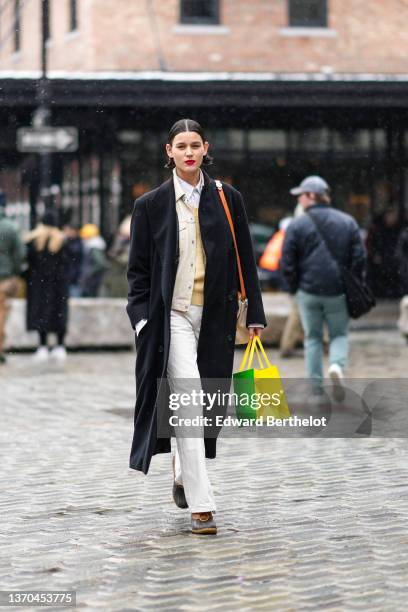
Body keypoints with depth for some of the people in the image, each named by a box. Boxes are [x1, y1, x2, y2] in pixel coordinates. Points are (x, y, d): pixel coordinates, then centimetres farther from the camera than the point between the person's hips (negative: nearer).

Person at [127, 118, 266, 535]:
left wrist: (255, 313, 5)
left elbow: (245, 261, 9)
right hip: (172, 315, -3)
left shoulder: (227, 200, 7)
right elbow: (138, 269, 5)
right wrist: (143, 319, -4)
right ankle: (200, 505, -14)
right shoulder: (151, 205, 2)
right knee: (190, 401, -14)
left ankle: (182, 471, 39)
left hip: (214, 317, 3)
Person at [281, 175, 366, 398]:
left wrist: (295, 288, 9)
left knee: (313, 337, 12)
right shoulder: (347, 222, 3)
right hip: (338, 292, 1)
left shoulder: (297, 225, -5)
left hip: (308, 291, -1)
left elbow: (287, 263, -5)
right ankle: (337, 365, -15)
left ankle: (316, 385, 10)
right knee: (339, 334, 14)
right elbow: (359, 258, 1)